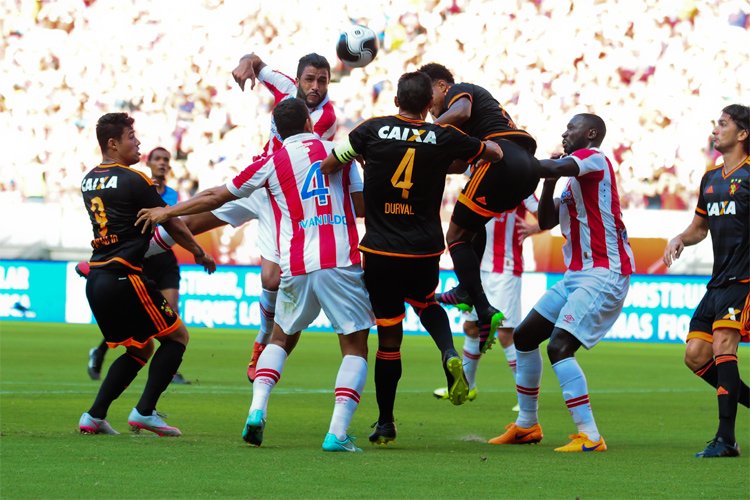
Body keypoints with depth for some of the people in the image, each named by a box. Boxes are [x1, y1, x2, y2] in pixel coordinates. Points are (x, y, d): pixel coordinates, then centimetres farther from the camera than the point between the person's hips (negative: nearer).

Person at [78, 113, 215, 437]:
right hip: (123, 276, -8)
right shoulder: (133, 181, -9)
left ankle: (95, 416, 9)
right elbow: (172, 225, -3)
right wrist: (199, 252, 11)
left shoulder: (89, 181, 14)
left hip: (95, 281, 8)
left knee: (140, 349, 18)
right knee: (177, 336, 5)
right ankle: (145, 411, -3)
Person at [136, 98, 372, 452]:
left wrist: (168, 211, 26)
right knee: (355, 346, 5)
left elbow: (216, 197, 13)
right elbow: (362, 206, 14)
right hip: (341, 261, -1)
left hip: (296, 268, 1)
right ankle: (338, 433, -10)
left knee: (282, 338, 23)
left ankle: (257, 410, 3)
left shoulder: (271, 164, 7)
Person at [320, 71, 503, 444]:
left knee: (389, 335, 8)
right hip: (425, 251, 1)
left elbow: (329, 166, 2)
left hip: (380, 252, -1)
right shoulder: (444, 138, -2)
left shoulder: (372, 130, -5)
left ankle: (385, 423, 13)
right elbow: (495, 153, 12)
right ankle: (449, 354, 0)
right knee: (425, 304, 30)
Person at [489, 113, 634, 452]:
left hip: (602, 275, -11)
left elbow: (555, 168, -28)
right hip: (577, 274, 11)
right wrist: (549, 183, 4)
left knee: (559, 347, -23)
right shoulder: (575, 178, 21)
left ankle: (589, 437, -23)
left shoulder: (594, 158, -9)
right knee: (525, 336, 15)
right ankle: (527, 425, 26)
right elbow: (546, 221, 19)